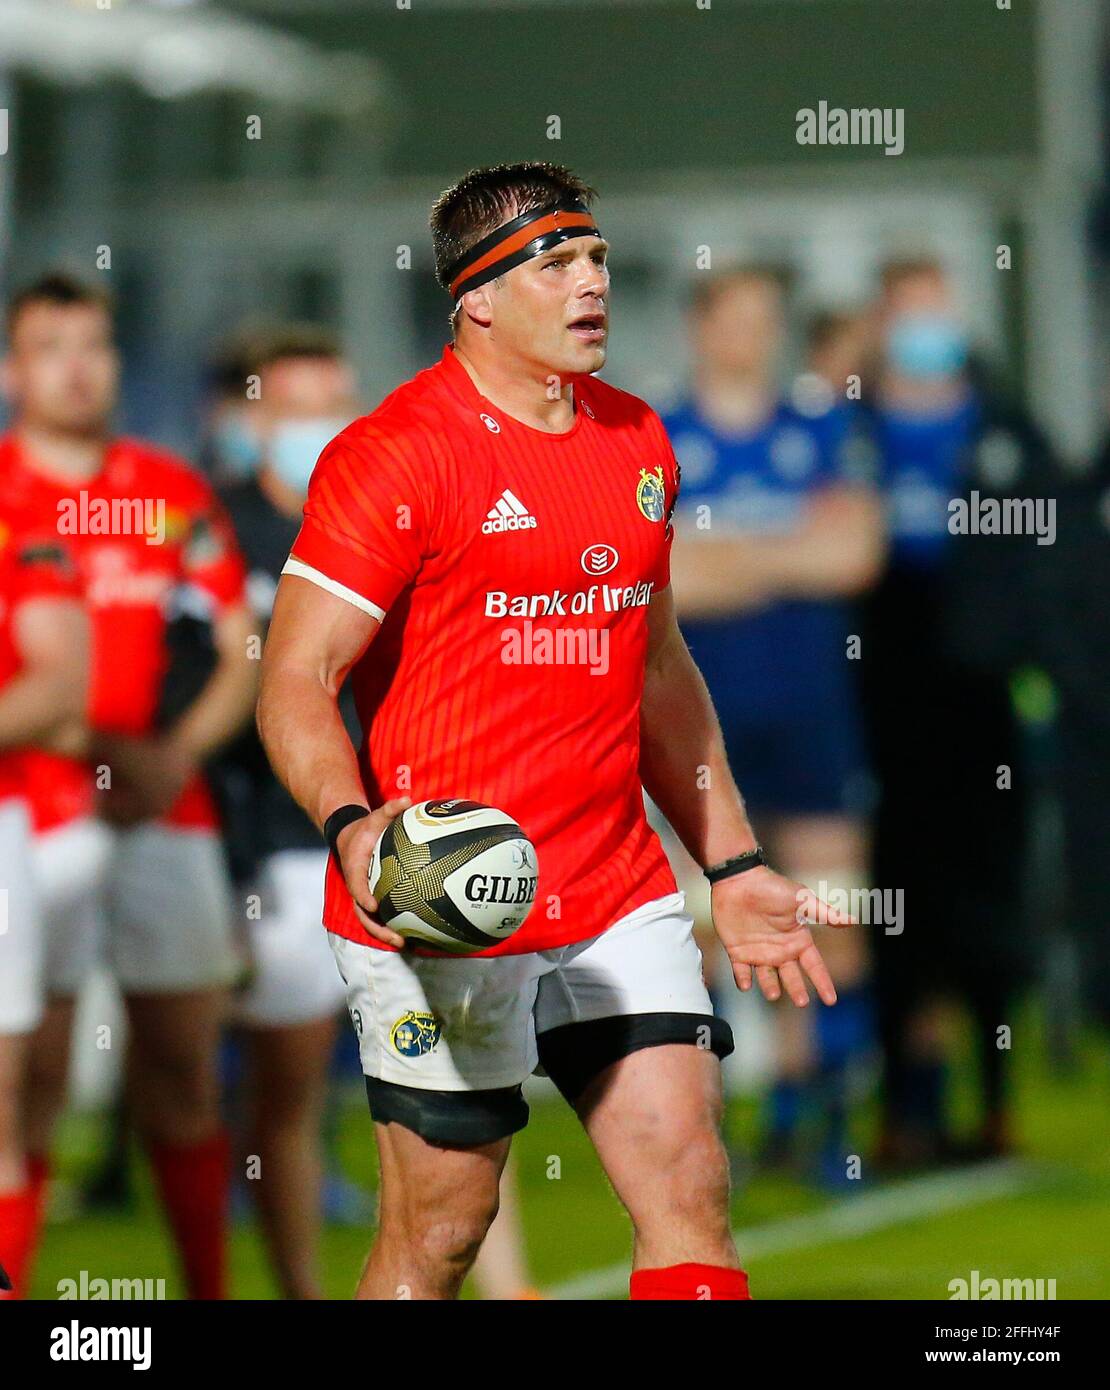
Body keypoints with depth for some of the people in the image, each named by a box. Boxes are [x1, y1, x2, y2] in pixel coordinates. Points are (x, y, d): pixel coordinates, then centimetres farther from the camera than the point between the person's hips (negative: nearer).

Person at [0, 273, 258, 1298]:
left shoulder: (174, 495, 11)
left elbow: (241, 655, 14)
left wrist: (178, 755, -3)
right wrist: (88, 750, -12)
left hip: (166, 816, 4)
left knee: (185, 1060, 7)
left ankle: (209, 1287, 15)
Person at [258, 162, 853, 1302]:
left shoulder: (636, 441, 12)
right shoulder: (394, 455, -10)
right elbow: (295, 678, -12)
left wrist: (732, 866, 21)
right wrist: (351, 826, -30)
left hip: (619, 899, 6)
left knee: (690, 1187, -2)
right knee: (439, 1236, 1)